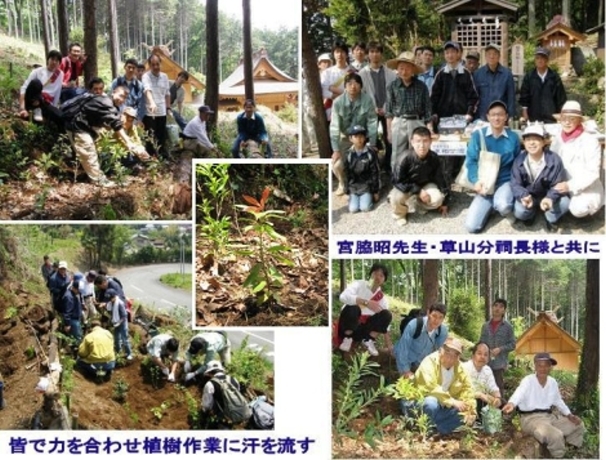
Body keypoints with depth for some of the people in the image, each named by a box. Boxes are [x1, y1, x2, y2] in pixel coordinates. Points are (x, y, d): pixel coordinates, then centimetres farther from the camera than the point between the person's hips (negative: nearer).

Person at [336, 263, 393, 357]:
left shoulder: (381, 297, 2)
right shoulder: (359, 285, -11)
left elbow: (385, 321, 0)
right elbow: (343, 296, -31)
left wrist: (388, 343, -10)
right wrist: (366, 302, -42)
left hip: (363, 330, 4)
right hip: (348, 326, -4)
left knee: (386, 314, -17)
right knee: (353, 308, -35)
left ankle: (369, 341, -2)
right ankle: (347, 338, -12)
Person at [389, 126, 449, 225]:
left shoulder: (434, 158, -21)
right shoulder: (406, 158, -30)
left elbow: (441, 179, -8)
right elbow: (398, 181, -26)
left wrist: (444, 202, -1)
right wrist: (418, 191, -29)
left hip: (425, 185, 3)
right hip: (407, 187, -3)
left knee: (437, 199, -25)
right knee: (397, 197, -34)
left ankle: (419, 206, 11)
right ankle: (400, 213, 4)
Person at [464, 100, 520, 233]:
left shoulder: (513, 137, 2)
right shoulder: (478, 135, -1)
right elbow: (471, 161, -4)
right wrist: (476, 181, -20)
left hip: (505, 182, -1)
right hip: (485, 184, 1)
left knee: (503, 206, -38)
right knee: (471, 226, -12)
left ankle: (508, 210, 2)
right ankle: (492, 205, 19)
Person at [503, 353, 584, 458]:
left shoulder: (553, 382, 5)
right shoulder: (528, 380, -17)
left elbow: (558, 401, 21)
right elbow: (519, 393, -38)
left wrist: (569, 415, 10)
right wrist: (511, 403, -60)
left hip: (549, 416, 8)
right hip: (531, 418, -8)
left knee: (578, 425, 12)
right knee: (555, 436, -31)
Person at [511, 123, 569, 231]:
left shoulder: (554, 160, -20)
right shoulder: (519, 160, -16)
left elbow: (558, 185, -18)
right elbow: (515, 184, -14)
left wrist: (550, 198, -41)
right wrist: (524, 196, -38)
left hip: (547, 196, 0)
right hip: (528, 196, 1)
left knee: (565, 203, -29)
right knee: (519, 212, -28)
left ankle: (550, 218, 6)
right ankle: (531, 213, 13)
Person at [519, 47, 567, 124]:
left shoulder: (554, 77, 5)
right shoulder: (529, 77, 5)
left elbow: (561, 97, 7)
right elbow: (524, 97, 5)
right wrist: (525, 114, -1)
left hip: (551, 118, 0)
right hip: (533, 118, 0)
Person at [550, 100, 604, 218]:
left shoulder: (590, 141, -13)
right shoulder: (557, 140, 3)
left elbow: (593, 173, -17)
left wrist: (570, 185, -28)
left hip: (588, 189, -5)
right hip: (564, 188, 5)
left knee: (578, 209, -32)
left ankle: (590, 206, 3)